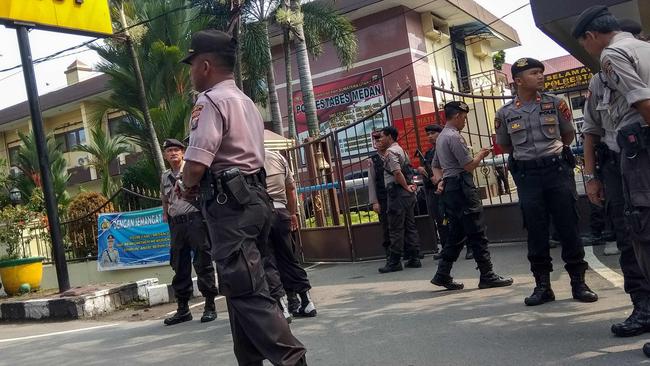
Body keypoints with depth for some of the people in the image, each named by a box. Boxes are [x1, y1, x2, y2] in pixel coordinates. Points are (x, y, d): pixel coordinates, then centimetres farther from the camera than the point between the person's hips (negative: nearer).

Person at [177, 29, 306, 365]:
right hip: (252, 197, 10)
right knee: (242, 288, 14)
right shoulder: (245, 102, 21)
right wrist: (197, 185, 14)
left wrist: (187, 187, 2)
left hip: (230, 203, -10)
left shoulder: (212, 100, -9)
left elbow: (197, 164, -19)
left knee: (247, 292, -9)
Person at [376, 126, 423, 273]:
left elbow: (397, 172, -21)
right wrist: (410, 185, 10)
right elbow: (409, 171, 23)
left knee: (396, 228, -6)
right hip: (408, 193, 10)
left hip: (397, 192, -10)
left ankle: (394, 261, -2)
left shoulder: (390, 152, -10)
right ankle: (414, 258, 12)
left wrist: (406, 187, -11)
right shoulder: (400, 149, 20)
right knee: (410, 226, 10)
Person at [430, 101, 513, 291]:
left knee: (456, 233, 12)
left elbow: (435, 166, 25)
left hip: (449, 187, 10)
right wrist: (481, 154, 2)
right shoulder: (454, 137, -12)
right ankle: (487, 276, 0)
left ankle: (442, 275, 11)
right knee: (477, 234, -5)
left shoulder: (441, 138, 19)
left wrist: (441, 180, 11)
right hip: (462, 187, -10)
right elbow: (469, 165, -15)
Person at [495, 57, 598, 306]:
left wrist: (553, 151, 10)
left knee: (568, 227, 1)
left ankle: (578, 282, 12)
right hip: (527, 176, 0)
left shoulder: (555, 103, 4)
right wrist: (528, 153, 9)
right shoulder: (504, 114, 3)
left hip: (558, 170, 0)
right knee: (536, 231, 3)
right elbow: (504, 146, 14)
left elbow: (569, 135, 16)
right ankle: (542, 285, 13)